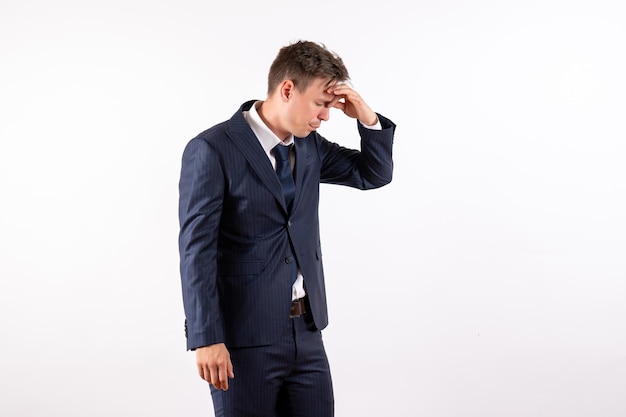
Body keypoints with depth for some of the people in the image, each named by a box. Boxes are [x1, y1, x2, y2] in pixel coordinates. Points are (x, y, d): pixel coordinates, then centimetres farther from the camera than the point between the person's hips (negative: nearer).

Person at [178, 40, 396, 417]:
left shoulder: (309, 145, 7)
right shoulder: (213, 150, -13)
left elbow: (375, 174, 17)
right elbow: (197, 250, -15)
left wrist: (367, 118, -1)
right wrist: (206, 339, -19)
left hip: (306, 331, 6)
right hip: (245, 338, -6)